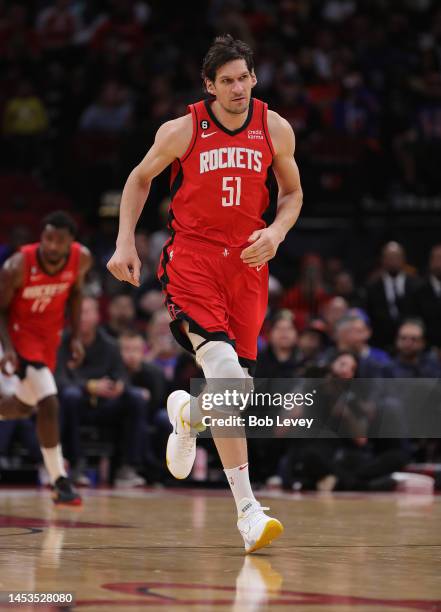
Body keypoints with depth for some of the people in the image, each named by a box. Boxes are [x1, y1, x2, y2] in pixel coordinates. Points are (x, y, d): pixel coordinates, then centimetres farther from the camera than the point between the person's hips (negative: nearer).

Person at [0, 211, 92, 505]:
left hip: (50, 333, 6)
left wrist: (76, 336, -1)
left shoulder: (82, 259, -17)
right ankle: (60, 482, -12)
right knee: (49, 402, -20)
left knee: (24, 407, 17)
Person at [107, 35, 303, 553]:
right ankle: (246, 507, -23)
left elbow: (292, 193, 16)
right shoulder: (182, 131, -3)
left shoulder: (275, 129, 3)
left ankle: (187, 414, 45)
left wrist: (276, 232, -4)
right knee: (224, 368, -23)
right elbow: (139, 179, 13)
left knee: (237, 381, 3)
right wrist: (125, 242, 4)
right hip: (192, 259, -3)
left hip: (248, 262, 4)